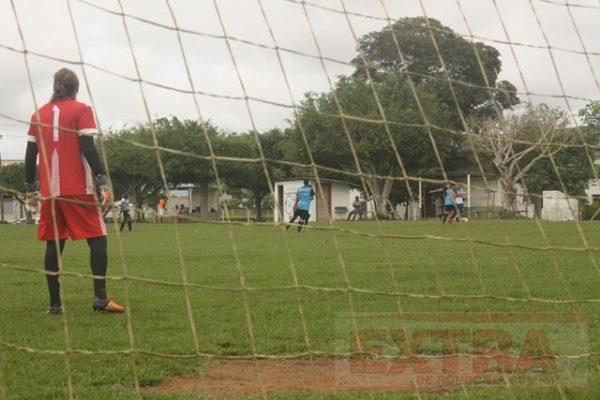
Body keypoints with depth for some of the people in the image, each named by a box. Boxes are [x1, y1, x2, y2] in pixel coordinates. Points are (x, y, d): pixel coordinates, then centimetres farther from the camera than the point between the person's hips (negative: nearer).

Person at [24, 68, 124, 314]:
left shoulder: (39, 115, 12)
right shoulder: (81, 110, 0)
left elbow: (30, 154, 11)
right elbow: (88, 149, -11)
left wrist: (31, 190, 18)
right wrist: (104, 183, -12)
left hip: (49, 192, 5)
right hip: (78, 190, -4)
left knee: (54, 244, 8)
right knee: (97, 239, -1)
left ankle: (54, 304, 8)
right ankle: (100, 297, -11)